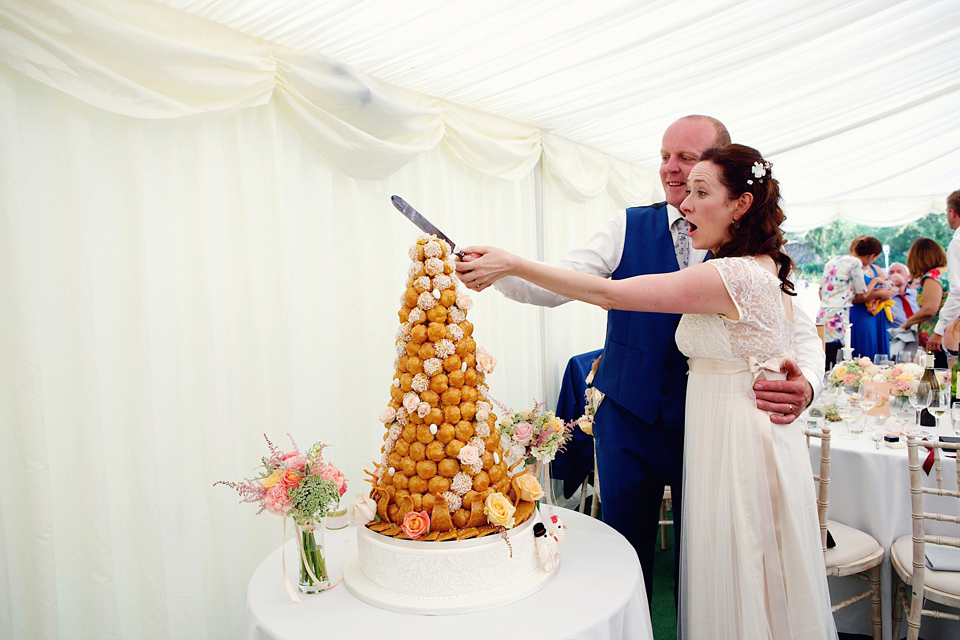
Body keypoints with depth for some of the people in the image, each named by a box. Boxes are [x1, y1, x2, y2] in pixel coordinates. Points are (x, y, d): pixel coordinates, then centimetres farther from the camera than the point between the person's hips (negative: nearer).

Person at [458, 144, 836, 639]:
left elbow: (607, 292, -24)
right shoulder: (766, 269, 8)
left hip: (735, 447, -9)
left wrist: (511, 263, -20)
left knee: (735, 594, 9)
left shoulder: (730, 275, -23)